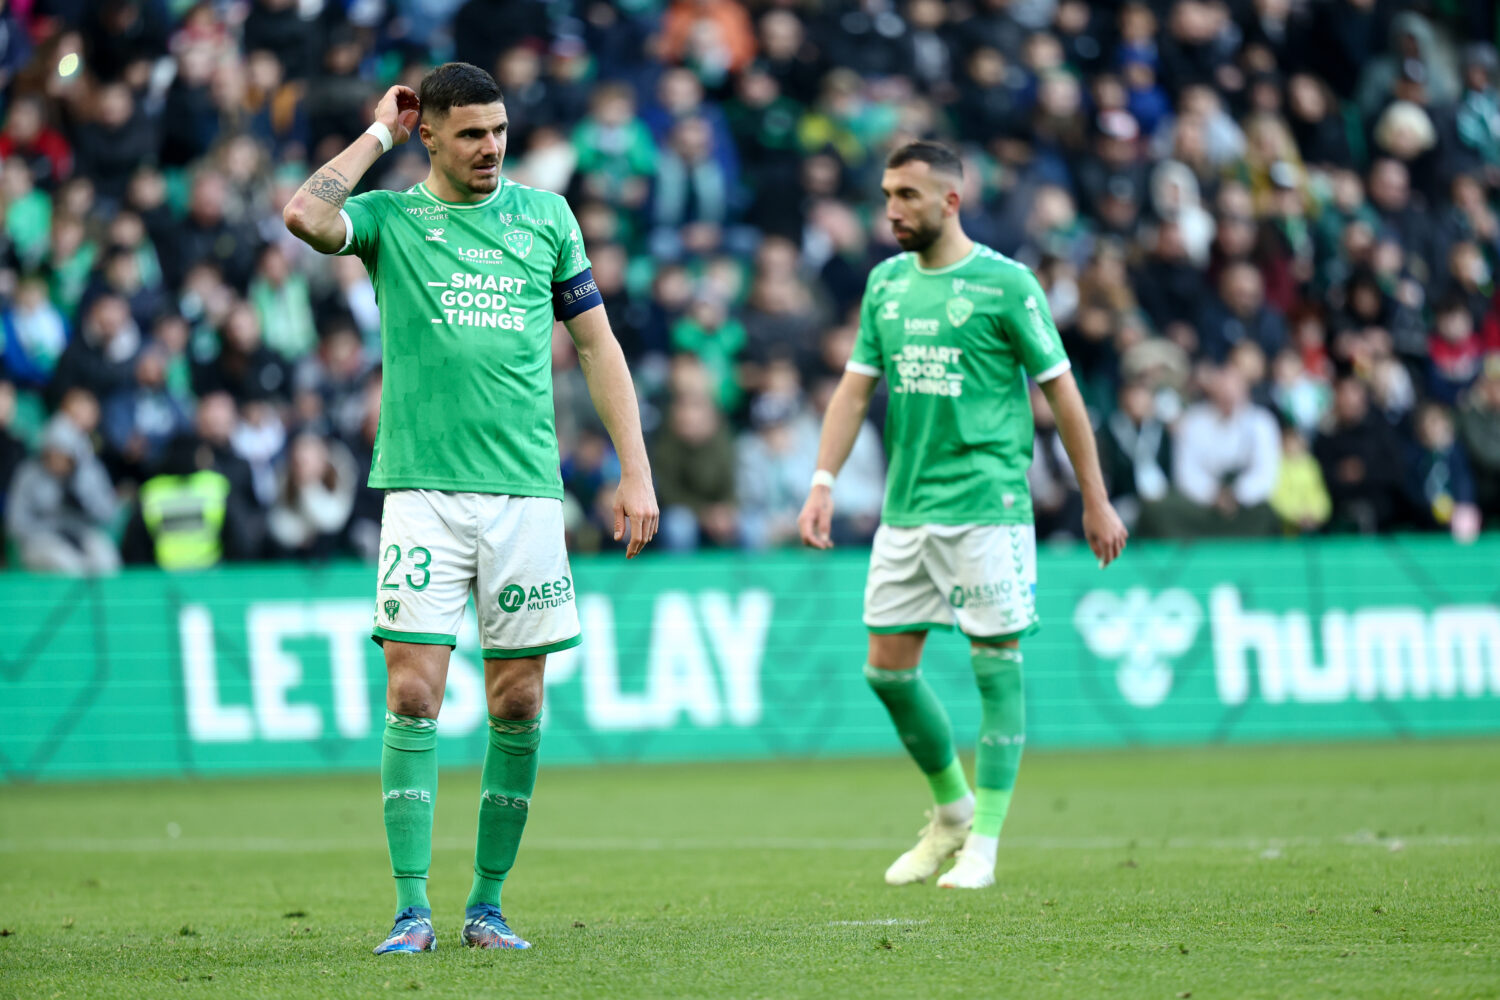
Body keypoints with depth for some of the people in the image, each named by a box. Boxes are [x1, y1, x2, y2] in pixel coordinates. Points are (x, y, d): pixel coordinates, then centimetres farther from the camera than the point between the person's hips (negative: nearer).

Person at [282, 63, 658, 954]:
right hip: (423, 488, -2)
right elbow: (306, 217, -18)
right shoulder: (391, 216, 5)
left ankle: (488, 904, 13)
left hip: (526, 492, 2)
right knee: (413, 695, -9)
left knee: (518, 705, 3)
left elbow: (597, 344, 15)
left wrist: (635, 472, 8)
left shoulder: (544, 214, 12)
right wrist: (378, 136, -4)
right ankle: (413, 908, -5)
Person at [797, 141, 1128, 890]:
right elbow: (855, 387, 13)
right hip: (905, 510, 6)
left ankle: (984, 842, 2)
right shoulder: (886, 283, 11)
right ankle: (952, 810, 25)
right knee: (887, 669, 6)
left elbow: (1061, 391, -3)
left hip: (986, 508, -6)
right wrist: (823, 483, 1)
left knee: (996, 667, -3)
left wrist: (1096, 501, -2)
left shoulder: (1004, 285, -6)